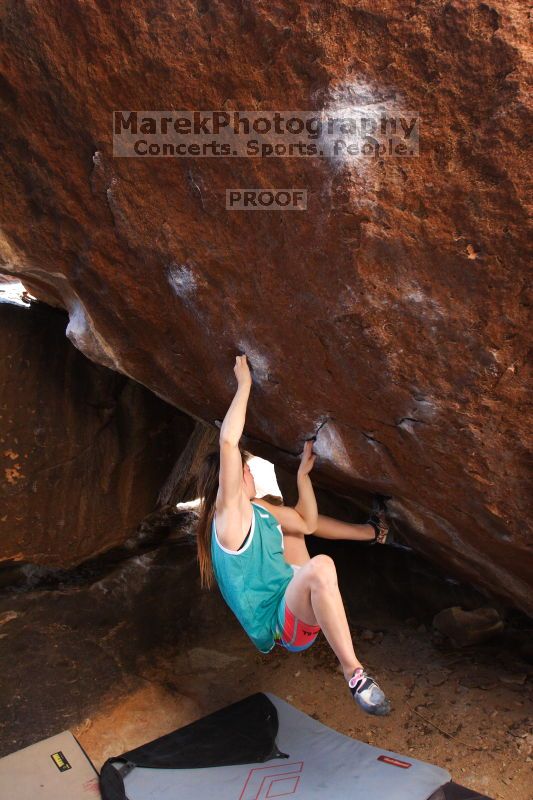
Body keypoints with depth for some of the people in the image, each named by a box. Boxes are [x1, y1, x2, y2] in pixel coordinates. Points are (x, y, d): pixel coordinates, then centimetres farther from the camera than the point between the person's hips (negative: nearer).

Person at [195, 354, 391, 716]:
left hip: (292, 601, 10)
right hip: (281, 622, -10)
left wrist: (303, 472, 12)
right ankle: (355, 673, -37)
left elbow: (307, 523, 18)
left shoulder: (260, 510, 11)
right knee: (320, 566, -42)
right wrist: (245, 383, -20)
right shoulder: (229, 510, -15)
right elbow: (228, 442, -28)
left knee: (290, 521, 26)